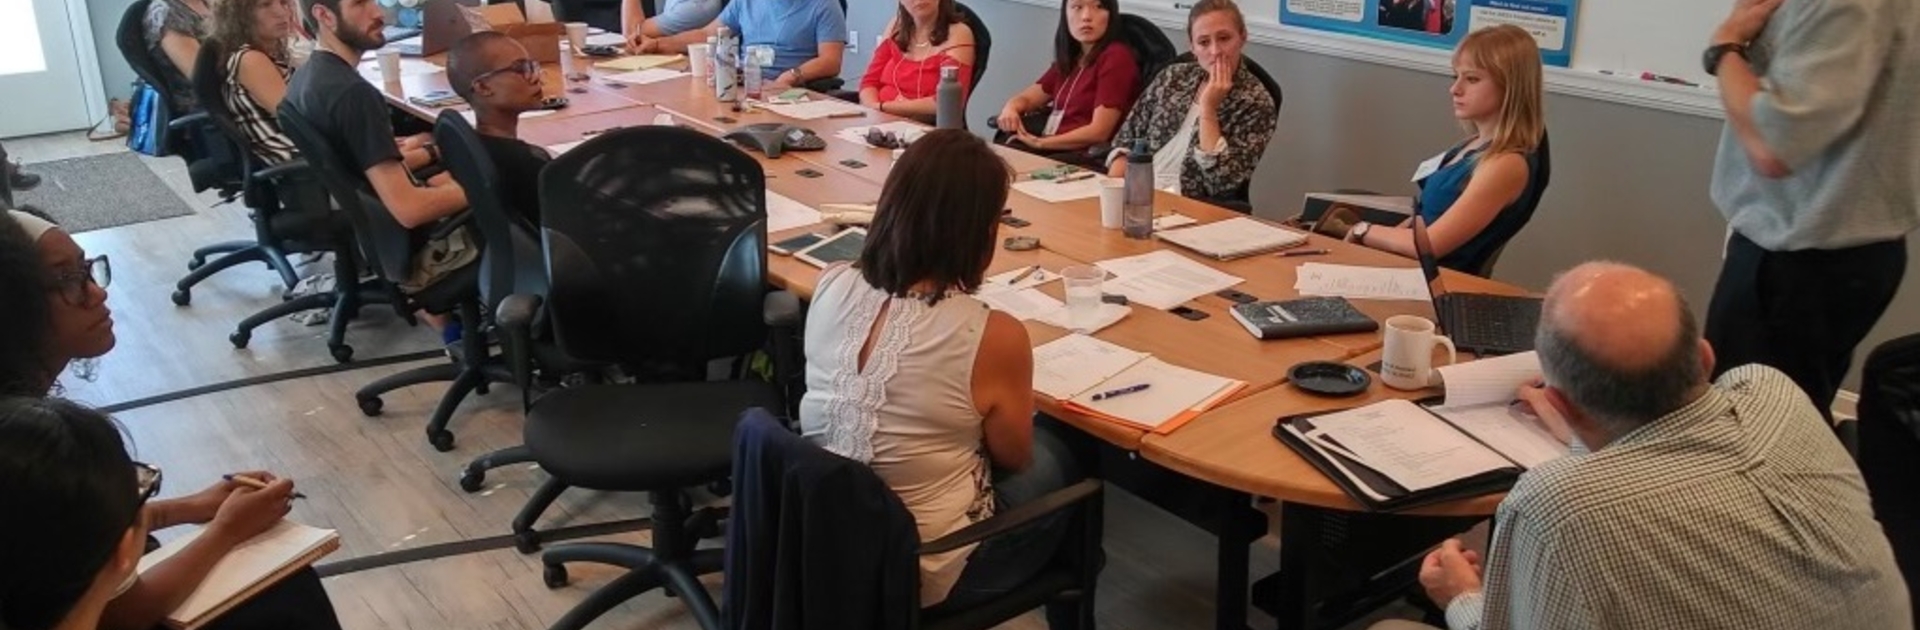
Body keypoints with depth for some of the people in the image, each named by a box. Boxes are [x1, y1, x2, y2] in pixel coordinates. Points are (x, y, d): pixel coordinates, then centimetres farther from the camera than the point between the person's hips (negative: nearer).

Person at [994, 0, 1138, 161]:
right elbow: (1026, 98, 20)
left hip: (1086, 157, -7)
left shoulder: (1116, 57, -11)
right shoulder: (1071, 58, 15)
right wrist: (1010, 109, -5)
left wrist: (1039, 142, -13)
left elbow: (1098, 132, -17)